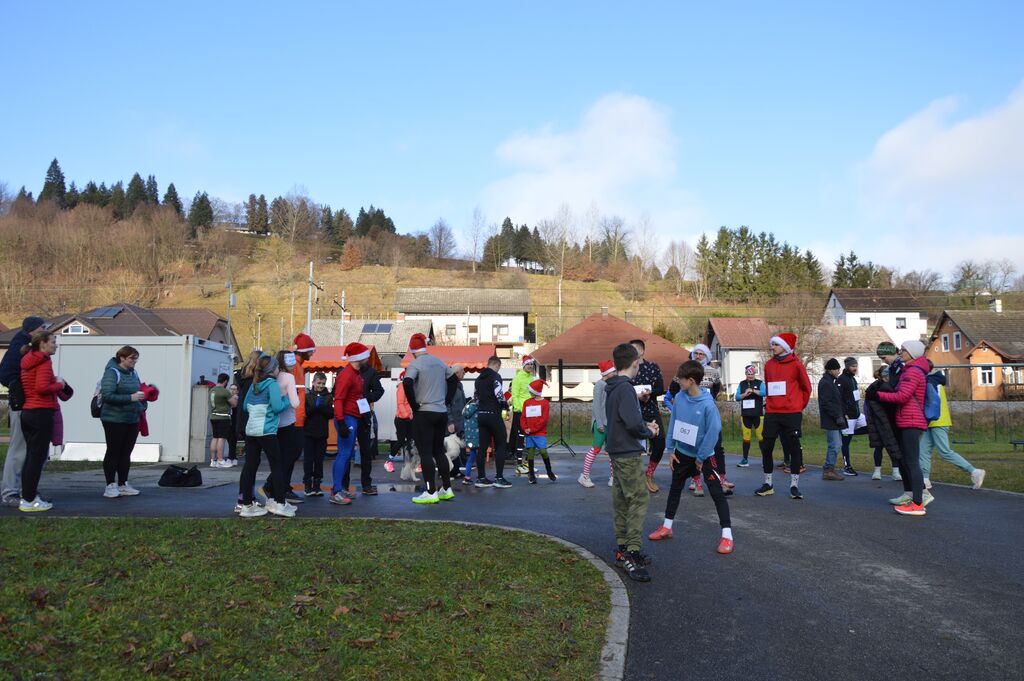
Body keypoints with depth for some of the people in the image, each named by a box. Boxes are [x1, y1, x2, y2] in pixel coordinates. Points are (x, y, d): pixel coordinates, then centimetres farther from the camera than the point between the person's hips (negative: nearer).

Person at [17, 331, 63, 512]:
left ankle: (27, 495, 18)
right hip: (42, 413, -9)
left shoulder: (27, 362, 16)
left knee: (30, 456, 14)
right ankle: (29, 500, -2)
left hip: (26, 412, 9)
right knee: (38, 456, -4)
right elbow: (42, 387, -23)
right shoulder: (44, 362, -12)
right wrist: (59, 384, -7)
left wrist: (54, 382, 10)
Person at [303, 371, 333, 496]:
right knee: (308, 459, 1)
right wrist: (314, 407, -20)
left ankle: (317, 484, 13)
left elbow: (331, 414, -3)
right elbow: (303, 412, -8)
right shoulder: (307, 396, 0)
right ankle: (307, 485, 8)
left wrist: (322, 407, -16)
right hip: (308, 432, -2)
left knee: (319, 460, 6)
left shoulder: (328, 397, 5)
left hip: (322, 433, 2)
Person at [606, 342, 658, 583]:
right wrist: (649, 432, -6)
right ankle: (632, 553, -12)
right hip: (628, 453, -10)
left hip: (618, 452, 10)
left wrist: (645, 425, 10)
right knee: (640, 499, -10)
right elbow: (633, 423, -25)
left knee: (622, 499, 14)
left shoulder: (613, 388, 12)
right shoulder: (625, 388, -18)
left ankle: (622, 548, 22)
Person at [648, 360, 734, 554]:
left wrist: (701, 458, -13)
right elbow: (673, 424, 0)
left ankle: (727, 535, 2)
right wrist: (670, 450, 0)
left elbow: (713, 432, -21)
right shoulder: (679, 398, -9)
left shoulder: (707, 404, -25)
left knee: (717, 493, -5)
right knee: (675, 489, 18)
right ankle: (667, 527, 33)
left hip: (704, 456, -6)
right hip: (682, 453, 6)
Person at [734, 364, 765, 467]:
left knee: (761, 436, -7)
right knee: (746, 437, 2)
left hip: (758, 414, -3)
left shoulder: (760, 383, 4)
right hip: (745, 415, 3)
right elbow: (737, 397, 6)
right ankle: (745, 459, 7)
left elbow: (764, 393, -13)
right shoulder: (741, 384, 12)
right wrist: (745, 394, -11)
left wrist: (753, 390, -20)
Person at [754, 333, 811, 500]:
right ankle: (768, 484, 15)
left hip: (792, 414, -4)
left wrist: (800, 405, 8)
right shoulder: (769, 365, 8)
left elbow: (806, 388, 6)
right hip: (772, 413, 4)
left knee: (794, 448, 1)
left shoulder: (796, 364, -3)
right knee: (766, 448, 4)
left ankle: (794, 485, 9)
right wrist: (770, 403, 11)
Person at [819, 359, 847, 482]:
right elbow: (826, 403, -20)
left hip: (834, 420, 10)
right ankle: (828, 470, -5)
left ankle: (829, 469, 18)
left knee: (837, 444, 13)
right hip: (830, 420, -10)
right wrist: (838, 416, -20)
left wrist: (841, 414, 15)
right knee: (834, 445, -10)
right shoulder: (825, 383, -14)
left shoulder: (832, 382, 18)